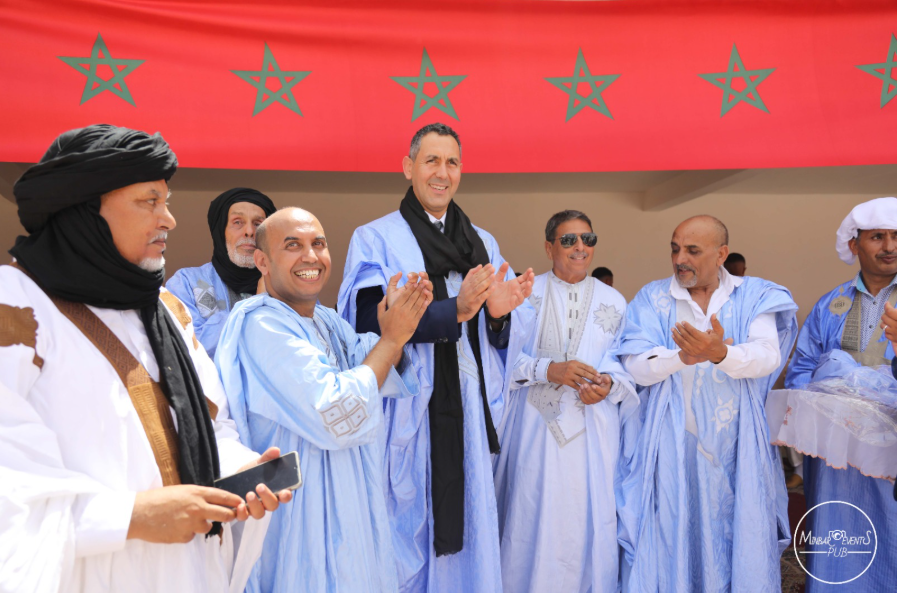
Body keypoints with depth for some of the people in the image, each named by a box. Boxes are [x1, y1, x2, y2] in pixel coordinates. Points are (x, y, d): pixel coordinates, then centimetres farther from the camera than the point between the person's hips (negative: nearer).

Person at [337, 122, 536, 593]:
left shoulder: (483, 244, 13)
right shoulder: (375, 239, 1)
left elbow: (510, 337, 10)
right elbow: (369, 322, -14)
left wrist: (500, 315, -13)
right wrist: (455, 310, -24)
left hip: (466, 414, 4)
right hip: (404, 413, -3)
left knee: (466, 531, 9)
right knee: (406, 532, 2)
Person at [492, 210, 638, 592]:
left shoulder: (614, 301, 10)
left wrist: (609, 384, -13)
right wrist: (549, 370, -16)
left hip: (594, 431, 2)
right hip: (536, 428, -2)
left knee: (590, 517, 6)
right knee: (533, 517, 2)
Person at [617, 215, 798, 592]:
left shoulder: (753, 296, 3)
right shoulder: (653, 298, 3)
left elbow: (768, 355, -13)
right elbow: (636, 367, -9)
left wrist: (720, 354, -34)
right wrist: (683, 356, -28)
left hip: (737, 445, 1)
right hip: (674, 445, 0)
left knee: (739, 539, 8)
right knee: (673, 539, 4)